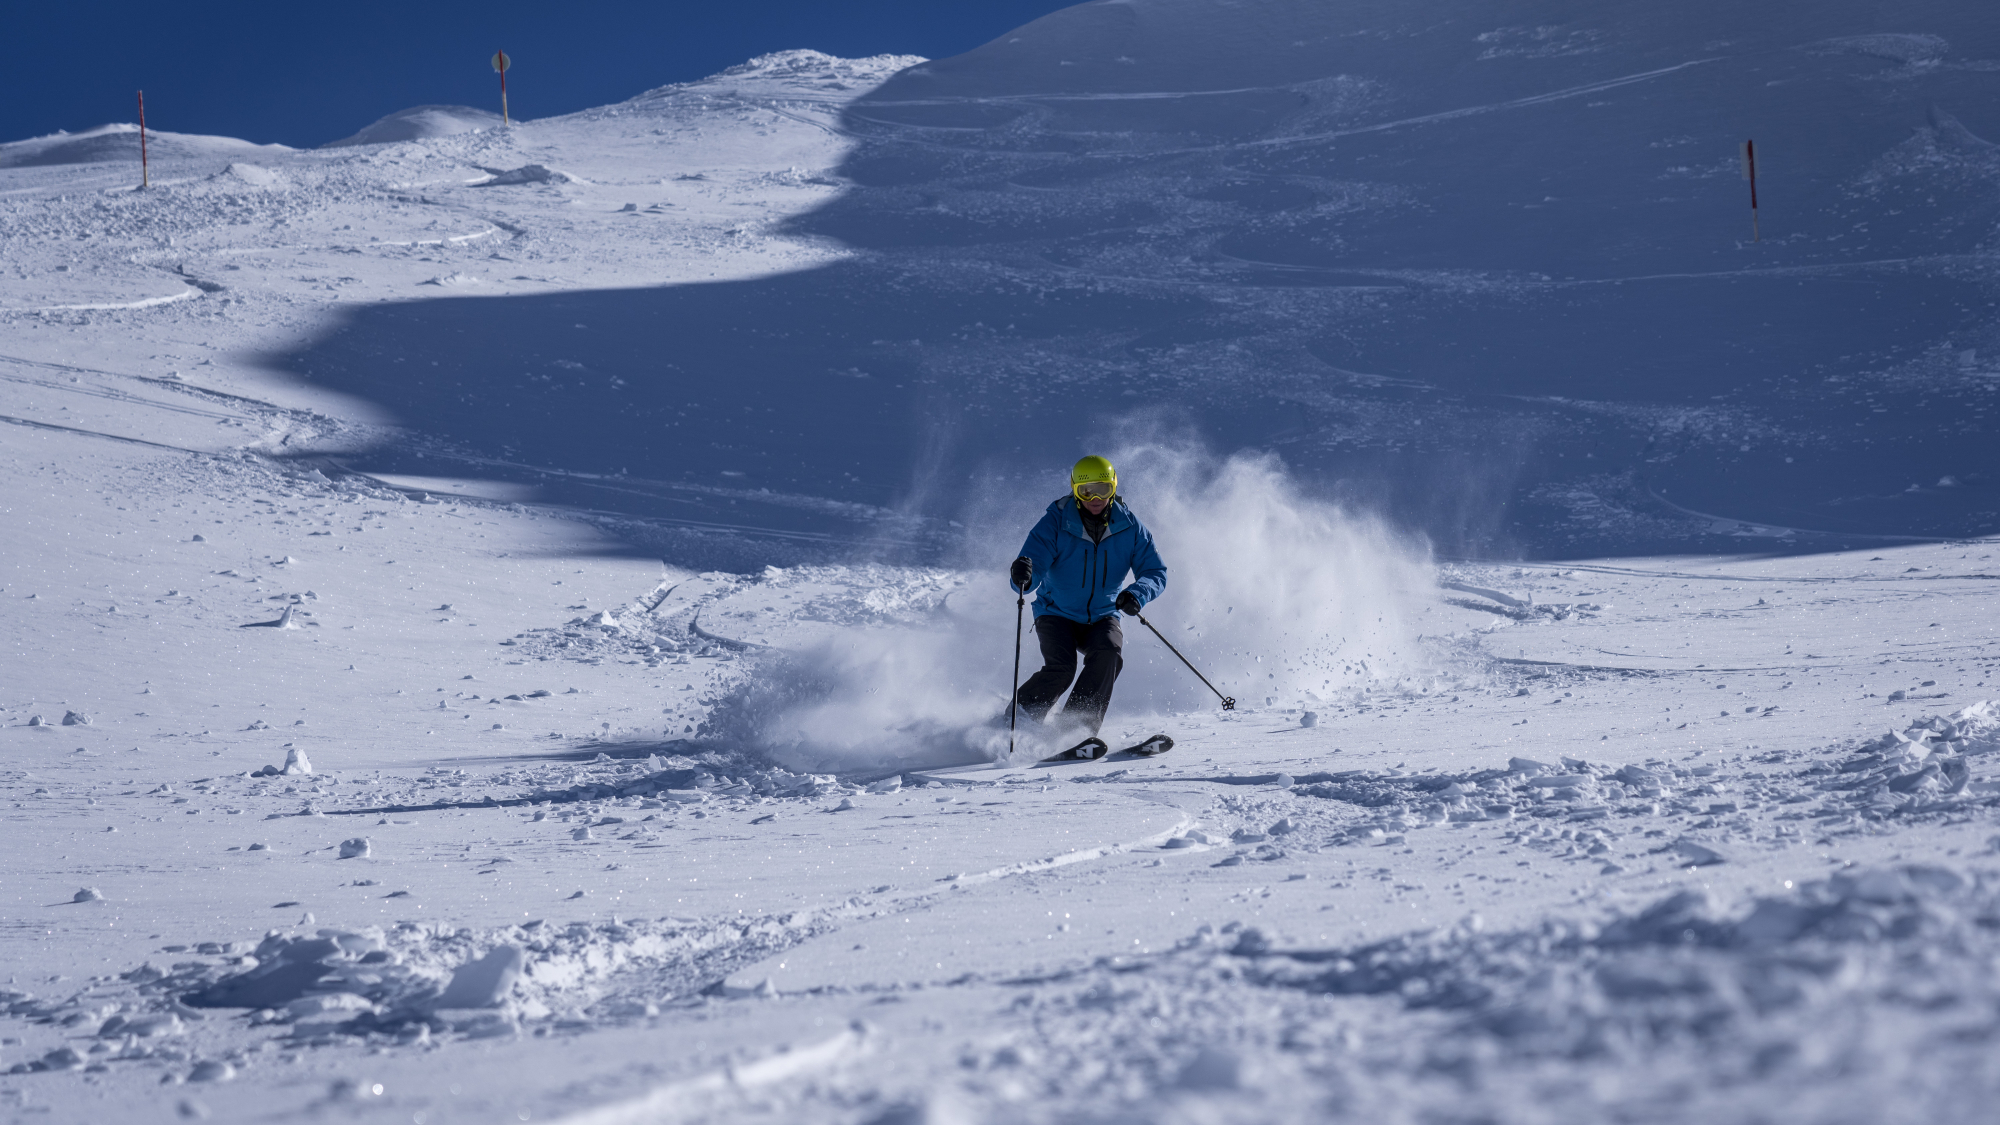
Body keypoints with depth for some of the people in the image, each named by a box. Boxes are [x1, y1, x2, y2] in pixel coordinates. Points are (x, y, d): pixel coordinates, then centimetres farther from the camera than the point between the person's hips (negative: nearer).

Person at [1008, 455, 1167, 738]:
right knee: (1060, 667, -27)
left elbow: (1155, 572, -7)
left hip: (1102, 616, 2)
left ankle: (1079, 725, -24)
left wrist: (1137, 593, -30)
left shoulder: (1129, 527, -7)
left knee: (1109, 654, -29)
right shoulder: (1056, 523, -16)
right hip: (1057, 615, -2)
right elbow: (1031, 575, -23)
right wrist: (1021, 576, -49)